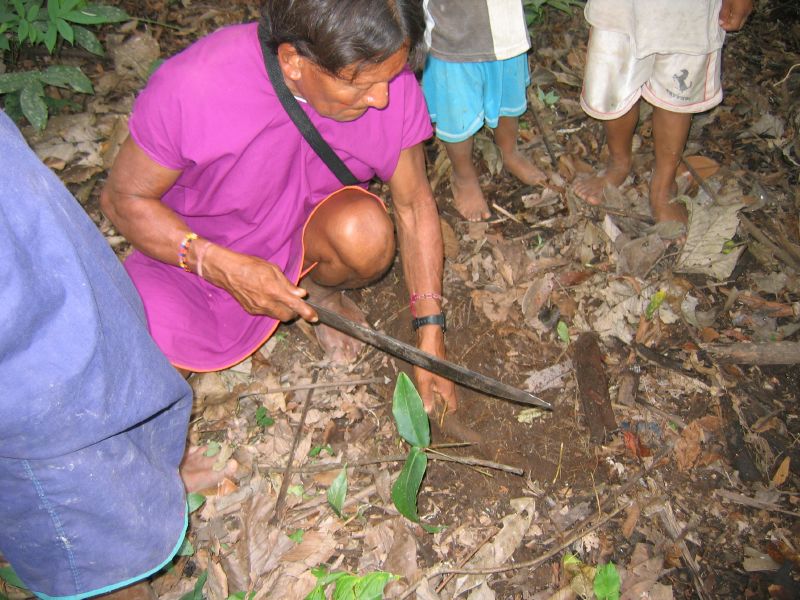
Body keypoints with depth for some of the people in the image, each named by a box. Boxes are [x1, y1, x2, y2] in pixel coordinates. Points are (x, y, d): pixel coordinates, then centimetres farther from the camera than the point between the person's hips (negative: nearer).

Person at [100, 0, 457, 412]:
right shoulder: (192, 87, -32)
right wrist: (220, 266, -34)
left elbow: (414, 205, -11)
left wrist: (431, 338, -12)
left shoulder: (389, 84, -22)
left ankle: (322, 292, 5)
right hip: (194, 246, -1)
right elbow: (122, 198, -18)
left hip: (309, 227, 2)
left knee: (367, 230, -32)